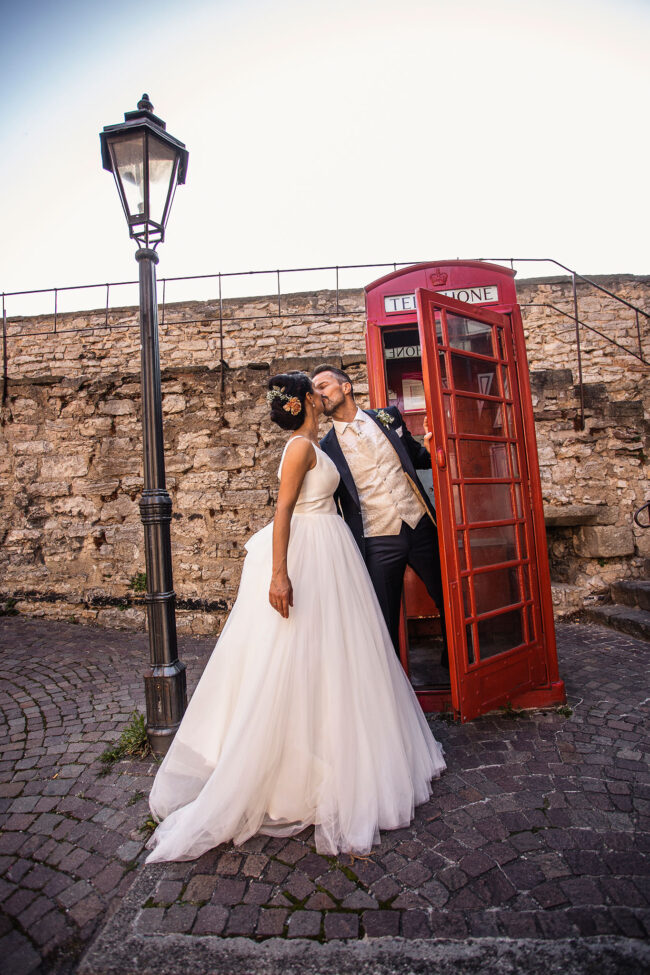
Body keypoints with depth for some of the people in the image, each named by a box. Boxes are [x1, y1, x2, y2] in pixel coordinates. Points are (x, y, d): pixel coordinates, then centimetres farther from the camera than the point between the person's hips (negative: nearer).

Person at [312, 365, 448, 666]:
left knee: (450, 601, 15)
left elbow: (416, 456, 16)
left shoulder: (387, 417, 5)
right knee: (385, 622, 7)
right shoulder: (327, 447, -1)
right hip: (378, 542, -2)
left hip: (421, 527, 3)